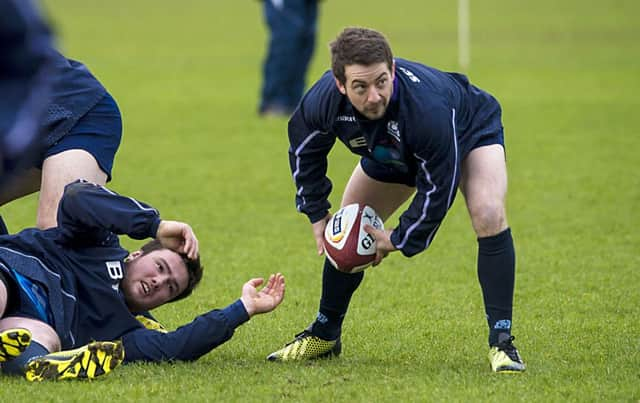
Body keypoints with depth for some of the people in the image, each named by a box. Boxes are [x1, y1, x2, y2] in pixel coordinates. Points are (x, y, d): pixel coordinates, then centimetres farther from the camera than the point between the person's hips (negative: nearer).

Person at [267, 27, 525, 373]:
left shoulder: (427, 107, -47)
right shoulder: (323, 101, -34)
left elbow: (438, 188, -33)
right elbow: (304, 149, -8)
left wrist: (400, 240, -24)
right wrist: (316, 214, -6)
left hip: (469, 132, -5)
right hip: (395, 152, 5)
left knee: (488, 216, -29)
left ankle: (501, 342, -22)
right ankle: (325, 334, 29)